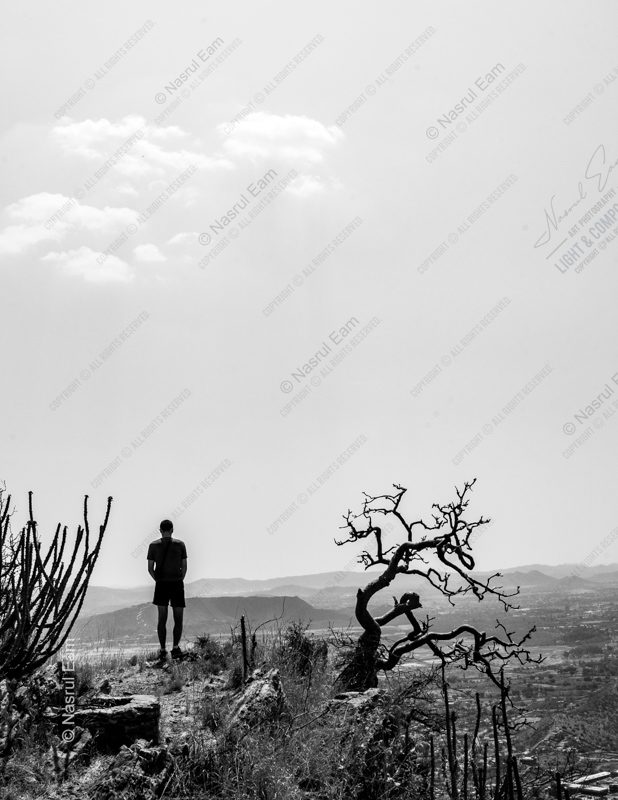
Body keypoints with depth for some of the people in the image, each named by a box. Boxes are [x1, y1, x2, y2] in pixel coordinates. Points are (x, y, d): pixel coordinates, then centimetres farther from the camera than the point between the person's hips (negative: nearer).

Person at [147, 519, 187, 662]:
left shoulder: (153, 545, 2)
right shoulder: (180, 544, 0)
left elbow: (150, 568, 1)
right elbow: (184, 567, 0)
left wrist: (158, 580, 13)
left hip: (161, 585, 1)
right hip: (177, 584, -1)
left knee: (162, 619, 6)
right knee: (178, 619, 6)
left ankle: (163, 651, 2)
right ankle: (175, 648, -7)